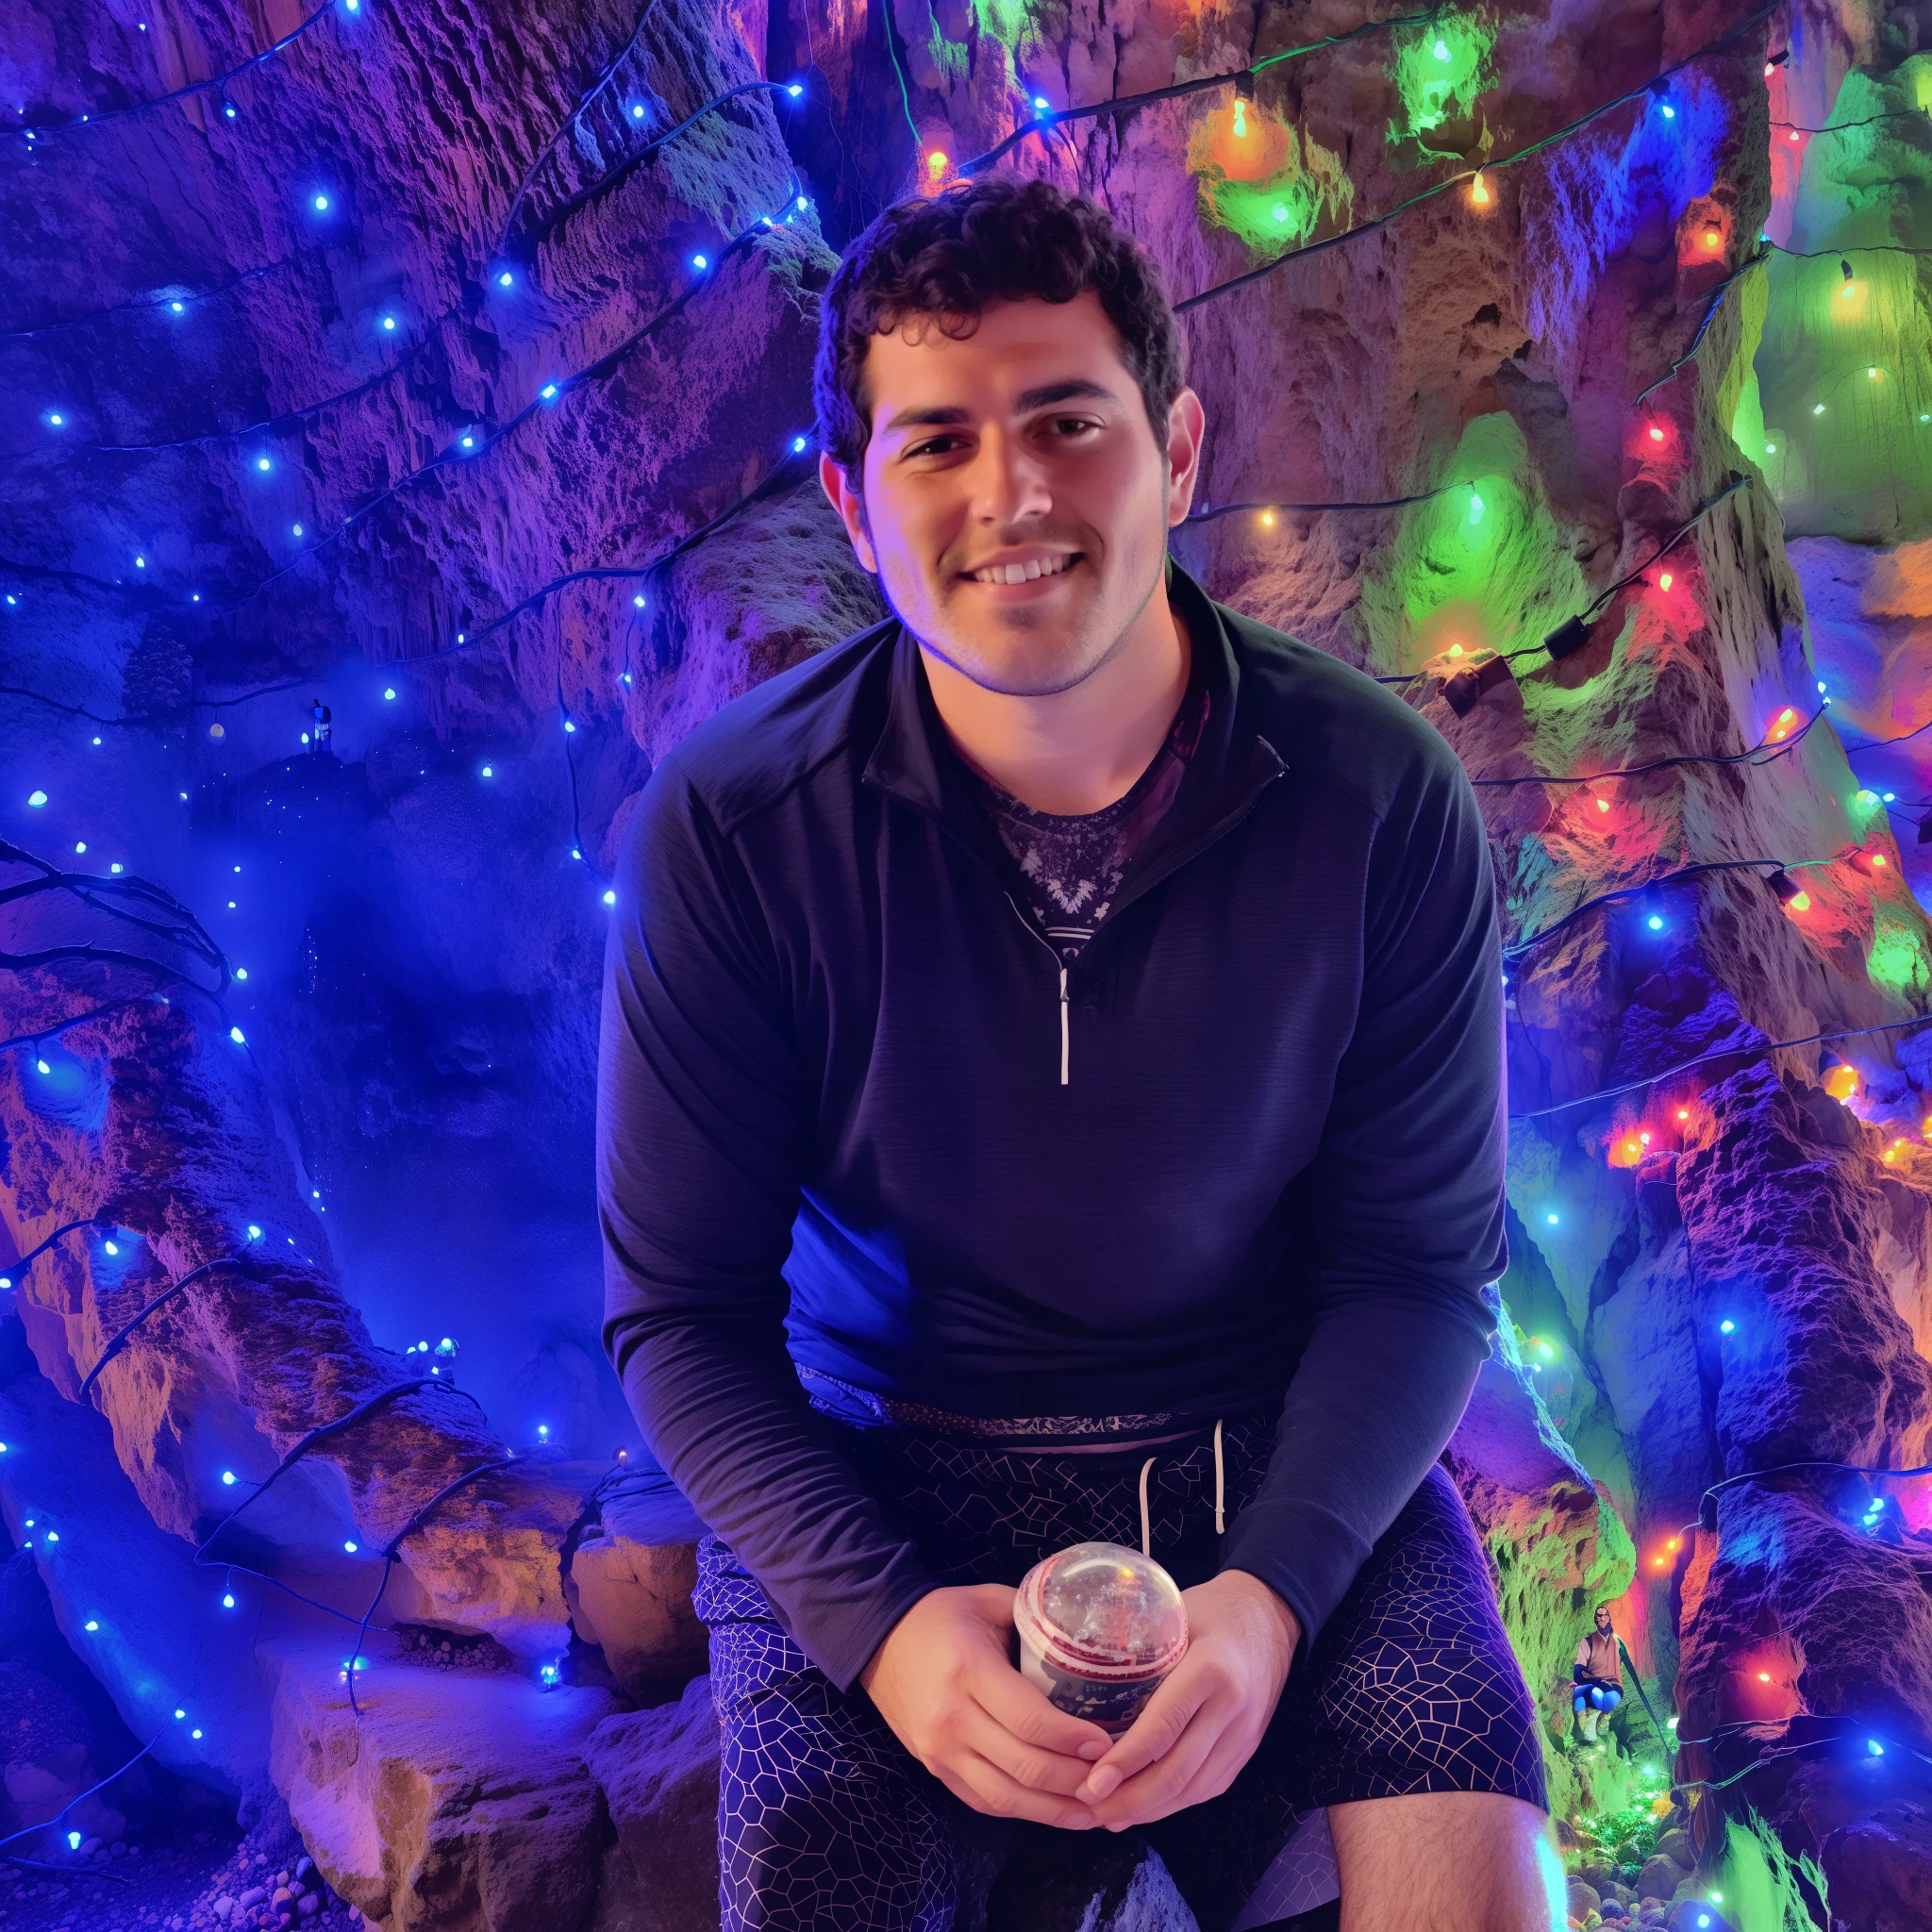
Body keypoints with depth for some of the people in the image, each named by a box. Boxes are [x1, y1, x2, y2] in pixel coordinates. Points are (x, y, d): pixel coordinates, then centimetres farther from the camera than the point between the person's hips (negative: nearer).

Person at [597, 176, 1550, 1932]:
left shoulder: (1382, 800, -11)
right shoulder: (724, 832, -13)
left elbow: (1423, 1261, -5)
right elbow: (683, 1308, -7)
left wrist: (1268, 1590, -19)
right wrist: (878, 1618, -20)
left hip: (1286, 1465, 1)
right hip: (880, 1478, 0)